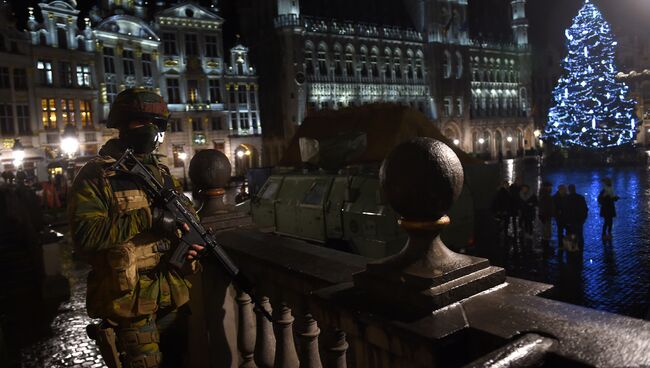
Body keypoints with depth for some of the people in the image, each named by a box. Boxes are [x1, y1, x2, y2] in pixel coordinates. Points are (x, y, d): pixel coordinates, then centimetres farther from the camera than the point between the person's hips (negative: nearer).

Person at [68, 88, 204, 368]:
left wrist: (192, 240, -5)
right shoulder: (97, 176, -10)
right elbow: (85, 235, -22)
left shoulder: (162, 174, 10)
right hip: (129, 306, -6)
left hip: (174, 300, 6)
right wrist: (148, 217, -25)